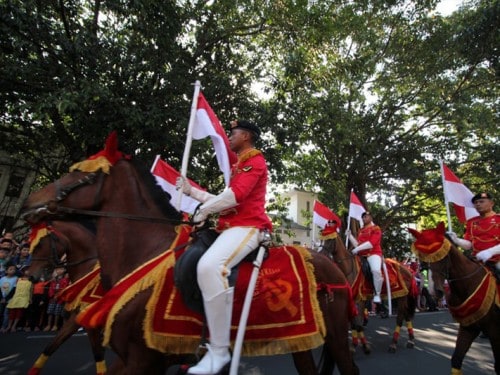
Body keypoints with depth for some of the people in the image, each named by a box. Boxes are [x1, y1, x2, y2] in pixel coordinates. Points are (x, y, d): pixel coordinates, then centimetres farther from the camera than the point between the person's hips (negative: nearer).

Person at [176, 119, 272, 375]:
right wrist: (192, 191, 23)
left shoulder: (255, 161, -5)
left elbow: (235, 195, -20)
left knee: (209, 266, -36)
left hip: (247, 226, -11)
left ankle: (219, 350, -24)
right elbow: (225, 199, 25)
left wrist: (203, 211, -9)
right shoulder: (239, 165, 26)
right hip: (232, 226, 11)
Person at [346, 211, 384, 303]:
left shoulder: (376, 228, 1)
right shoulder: (361, 231, 21)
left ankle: (377, 294, -16)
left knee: (376, 270, -34)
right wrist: (350, 235, 1)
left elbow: (372, 243, -14)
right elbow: (357, 244, 12)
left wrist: (358, 248, -19)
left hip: (373, 253, -7)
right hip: (361, 255, 7)